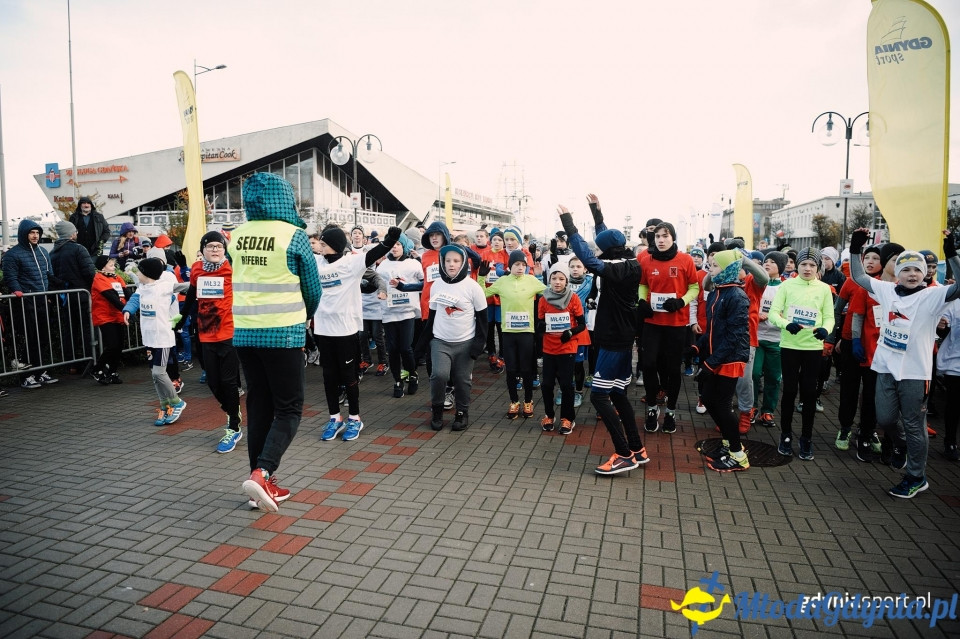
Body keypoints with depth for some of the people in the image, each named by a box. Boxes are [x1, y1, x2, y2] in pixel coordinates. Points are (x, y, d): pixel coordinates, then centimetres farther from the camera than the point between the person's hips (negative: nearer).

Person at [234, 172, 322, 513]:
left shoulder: (236, 236, 5)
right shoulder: (293, 235, -9)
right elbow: (312, 288, -1)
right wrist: (306, 316, 21)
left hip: (244, 332, 5)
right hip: (283, 333, -5)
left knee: (259, 406, 13)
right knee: (289, 408, 4)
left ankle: (263, 484, 18)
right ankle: (262, 473, -13)